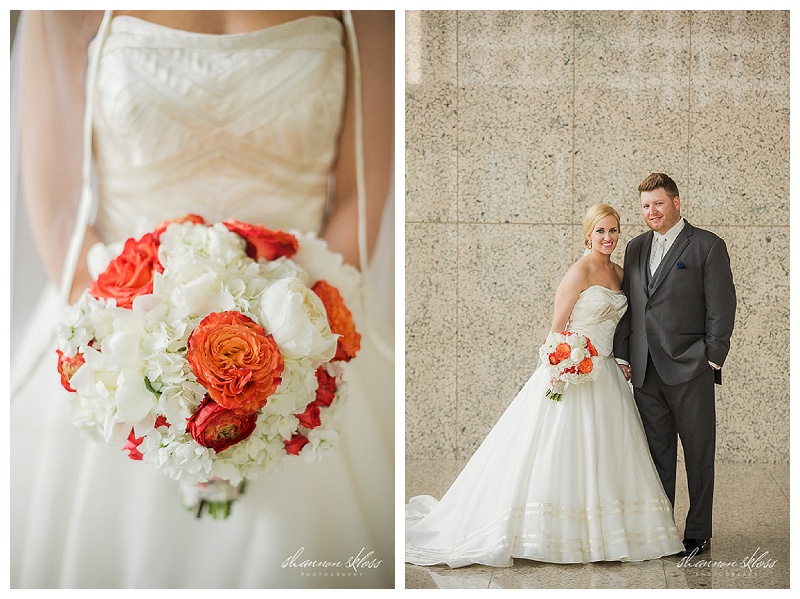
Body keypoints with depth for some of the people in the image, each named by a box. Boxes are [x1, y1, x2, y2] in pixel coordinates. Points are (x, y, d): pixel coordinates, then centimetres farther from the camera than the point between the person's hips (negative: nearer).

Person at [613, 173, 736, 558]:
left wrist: (711, 360, -10)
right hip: (645, 370, 5)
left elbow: (722, 306, -6)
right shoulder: (636, 248, 14)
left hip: (689, 370, -5)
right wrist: (622, 356, 9)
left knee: (698, 454, 3)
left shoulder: (708, 246, -3)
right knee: (657, 454, 10)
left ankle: (698, 534, 11)